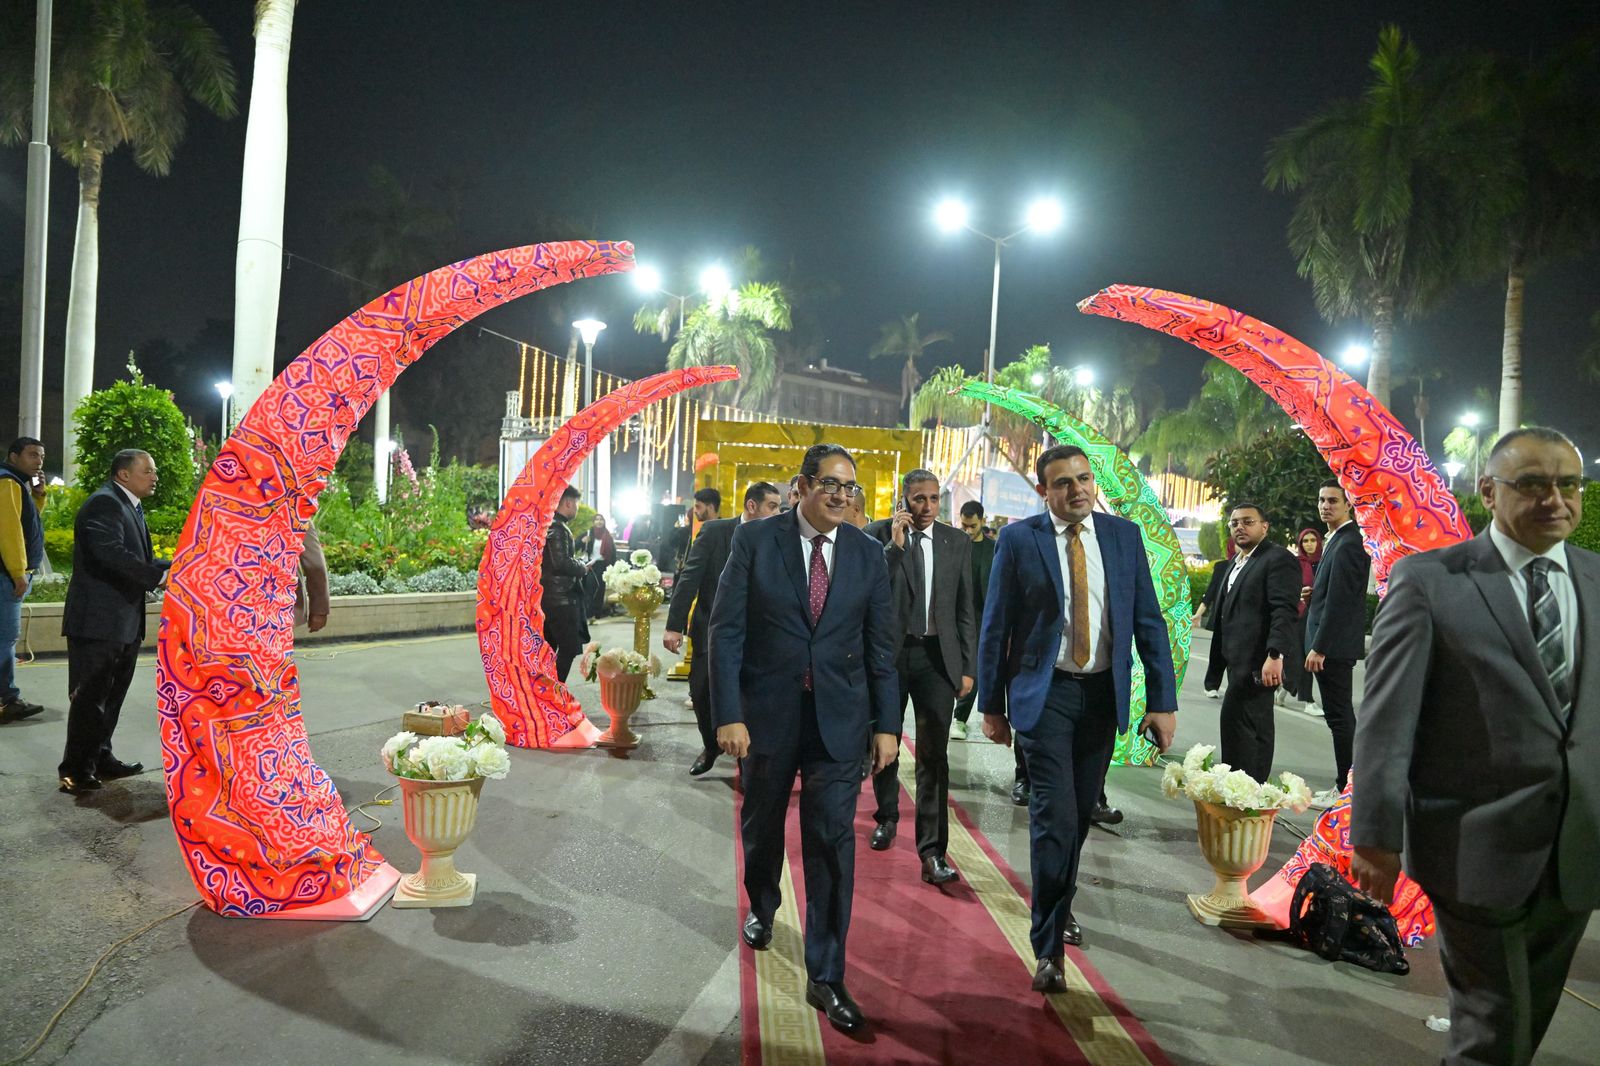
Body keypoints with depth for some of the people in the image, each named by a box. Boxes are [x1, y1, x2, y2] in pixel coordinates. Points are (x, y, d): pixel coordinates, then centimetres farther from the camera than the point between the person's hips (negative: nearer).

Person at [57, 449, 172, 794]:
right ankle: (76, 771, 5)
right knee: (90, 697, -3)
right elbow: (110, 553, -27)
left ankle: (100, 759, 28)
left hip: (123, 623, 10)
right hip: (99, 621, -10)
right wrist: (159, 577, -25)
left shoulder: (130, 507, 18)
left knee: (111, 696, 17)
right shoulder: (104, 503, -14)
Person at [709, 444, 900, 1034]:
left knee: (833, 840, -1)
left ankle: (825, 976, 11)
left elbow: (880, 645, 4)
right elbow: (726, 631, -8)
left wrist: (887, 724, 2)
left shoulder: (868, 552, 2)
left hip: (839, 717, 1)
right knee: (761, 825, 18)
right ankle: (762, 907, 49)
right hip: (768, 711, 0)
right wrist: (728, 714, -14)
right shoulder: (754, 539, -5)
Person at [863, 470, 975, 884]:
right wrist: (894, 545, -19)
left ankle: (932, 850, -2)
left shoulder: (957, 542, 3)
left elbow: (965, 609, 6)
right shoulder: (877, 535, -2)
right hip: (888, 652, 0)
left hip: (937, 656, 0)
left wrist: (968, 666, 4)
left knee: (934, 754, -6)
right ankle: (887, 816, 41)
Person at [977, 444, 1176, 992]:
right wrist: (992, 705, -2)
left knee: (1080, 812, 16)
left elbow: (1148, 620, 2)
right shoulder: (1019, 539, -7)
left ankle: (1058, 905, 41)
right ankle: (1049, 948, 4)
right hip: (1044, 693, -3)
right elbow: (995, 626, -3)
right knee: (1055, 815, -9)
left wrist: (1162, 700, -3)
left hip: (1103, 691, 4)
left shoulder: (1124, 535, 2)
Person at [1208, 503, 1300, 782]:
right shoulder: (1237, 562, 20)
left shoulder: (1278, 559, -9)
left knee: (1235, 720, -13)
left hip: (1257, 659, -9)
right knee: (1254, 725, 14)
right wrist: (1221, 655, 17)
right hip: (1239, 658, 9)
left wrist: (1275, 655, -28)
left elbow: (1284, 611, -19)